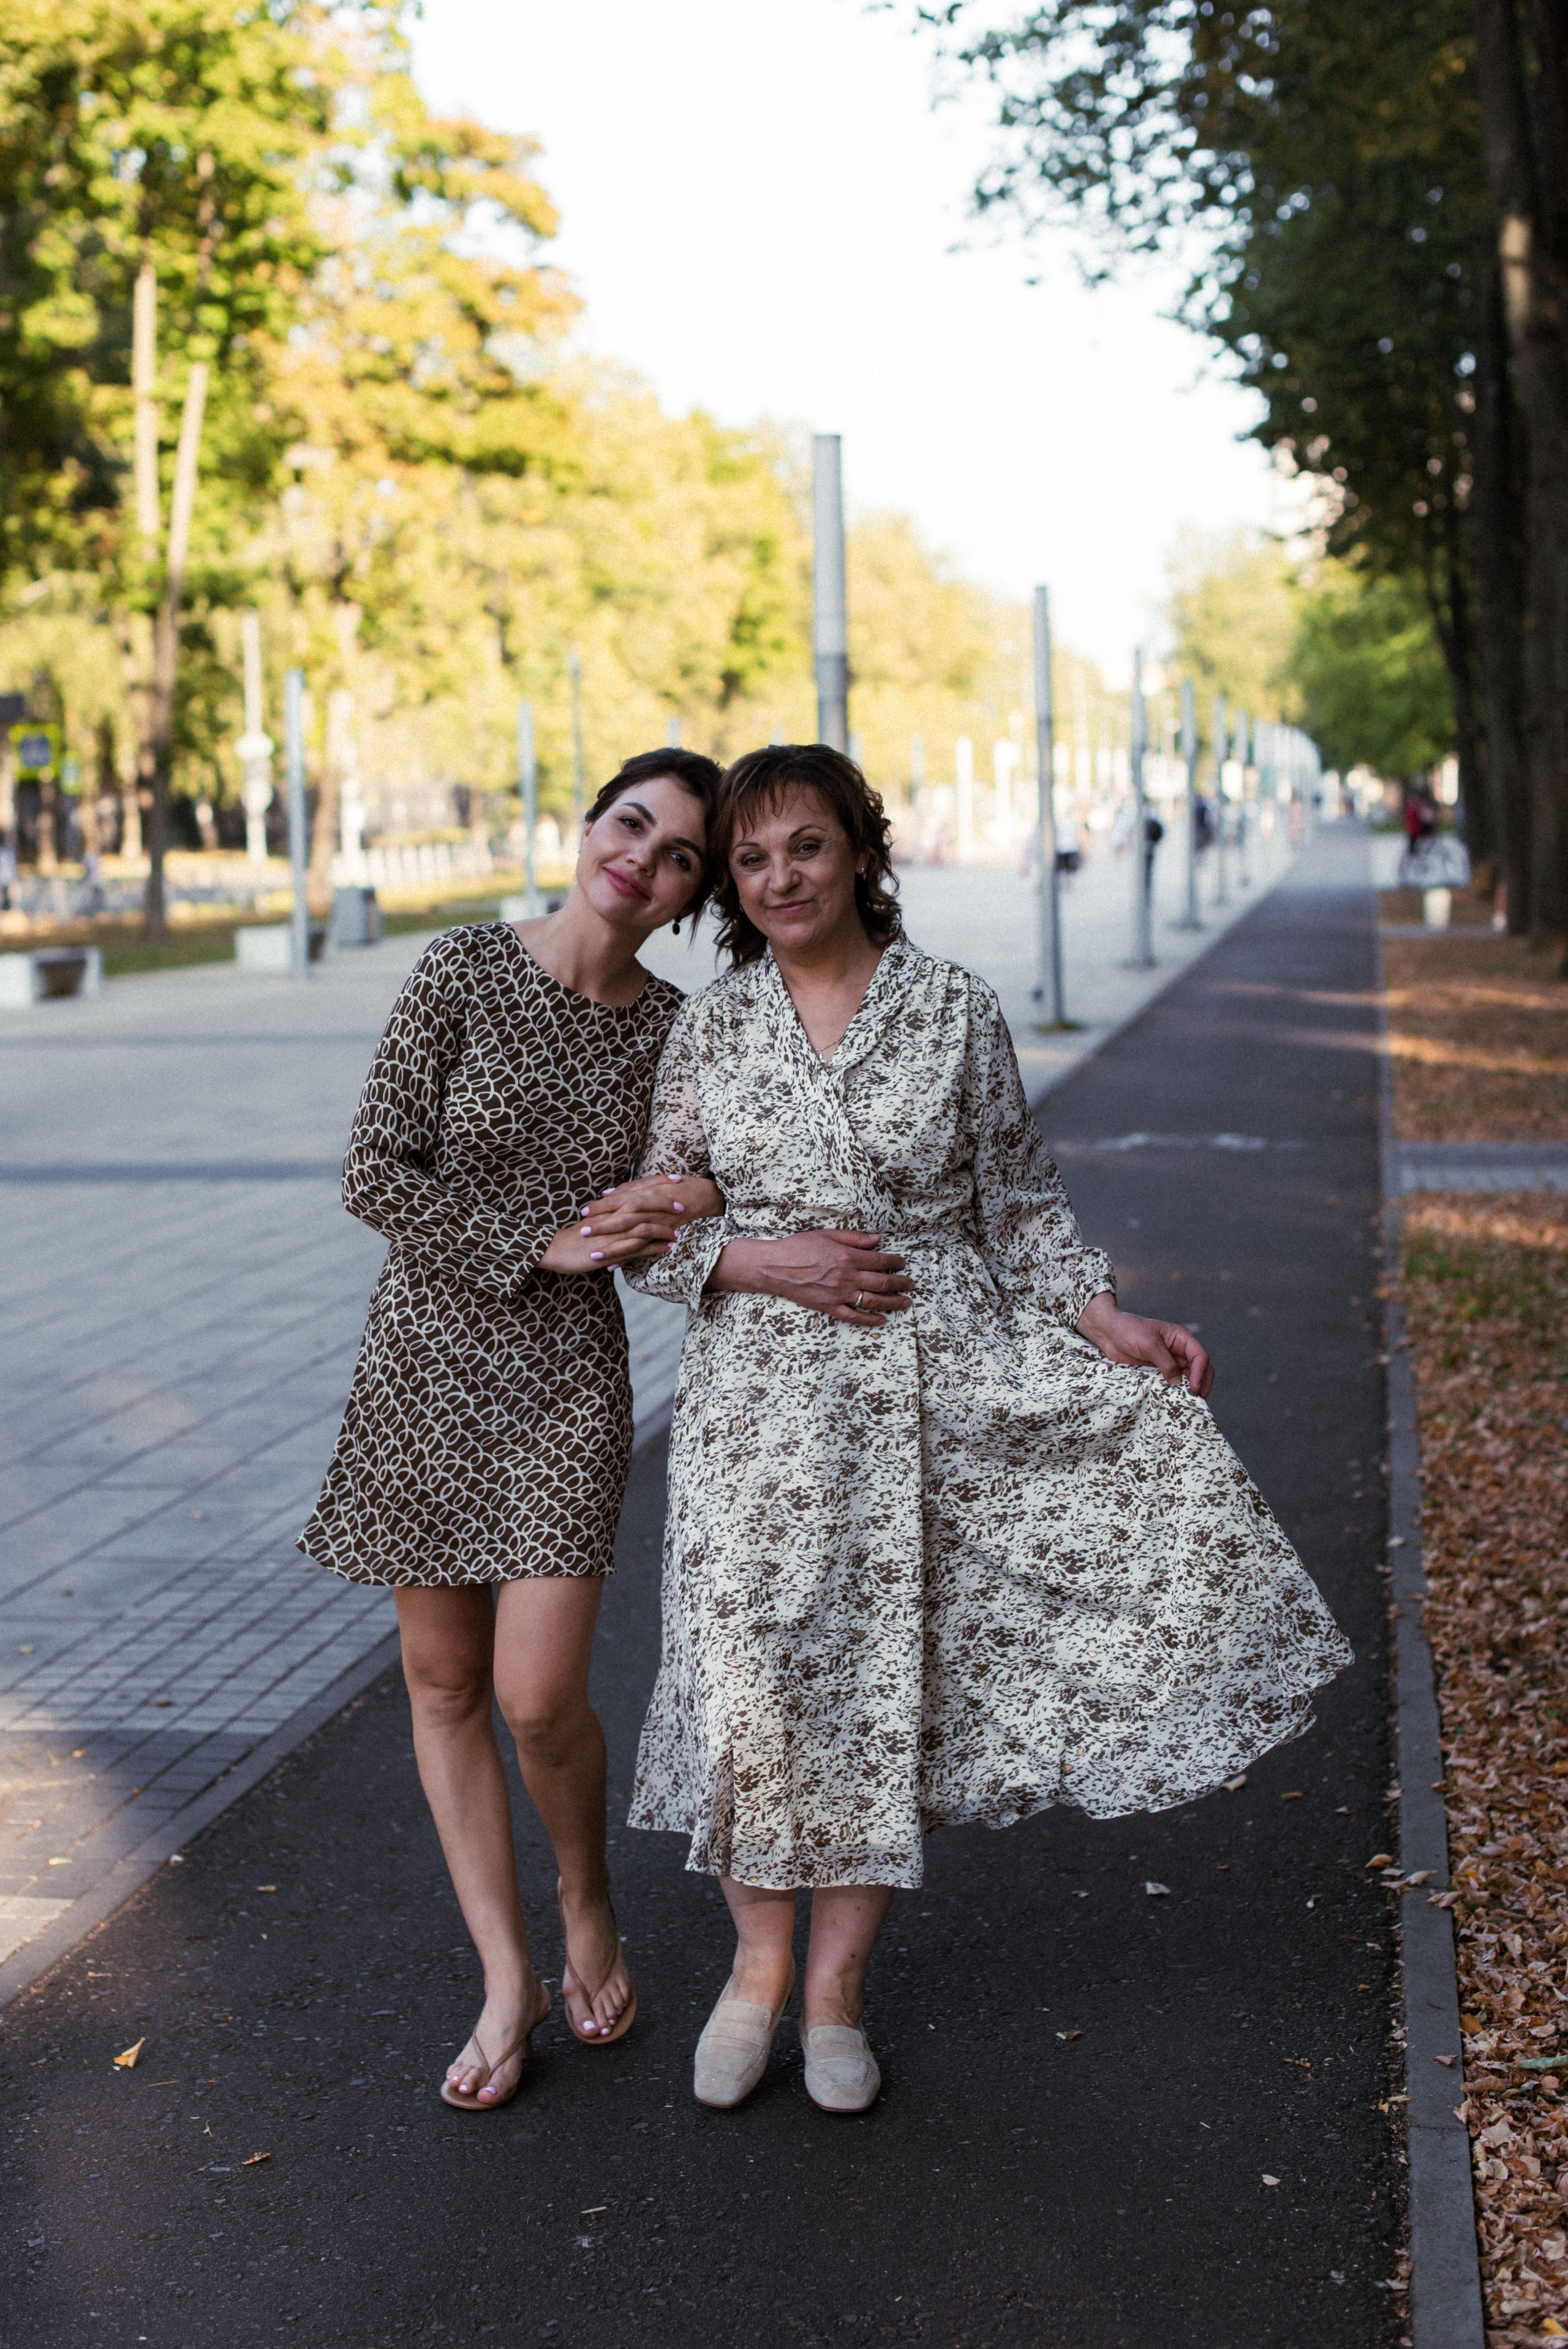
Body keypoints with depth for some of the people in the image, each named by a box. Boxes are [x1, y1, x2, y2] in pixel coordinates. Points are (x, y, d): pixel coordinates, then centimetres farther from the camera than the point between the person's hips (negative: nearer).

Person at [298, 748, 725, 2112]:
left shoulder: (672, 1029, 1)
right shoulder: (465, 972, -6)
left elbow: (692, 1205, 12)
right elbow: (376, 1175, -9)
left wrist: (683, 1215, -11)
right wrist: (544, 1242, -14)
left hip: (569, 1377, 0)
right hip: (429, 1354, 0)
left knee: (539, 1696, -8)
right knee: (445, 1682, 7)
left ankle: (590, 1904, 24)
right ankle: (508, 1979, 22)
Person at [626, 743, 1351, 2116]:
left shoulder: (954, 1010, 1)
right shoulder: (710, 1031, 3)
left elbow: (1019, 1199, 6)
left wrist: (1106, 1319, -7)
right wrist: (766, 1258, -11)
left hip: (932, 1386, 0)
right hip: (764, 1391, 0)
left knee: (890, 1679, 3)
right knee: (753, 1676, -3)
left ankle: (835, 1990, 20)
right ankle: (758, 1962, 21)